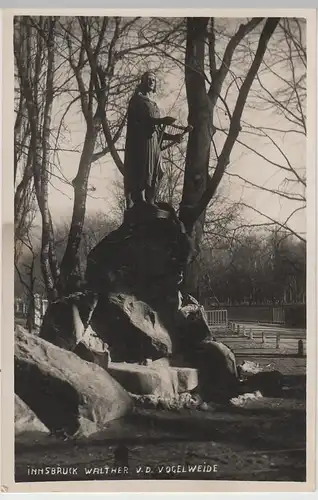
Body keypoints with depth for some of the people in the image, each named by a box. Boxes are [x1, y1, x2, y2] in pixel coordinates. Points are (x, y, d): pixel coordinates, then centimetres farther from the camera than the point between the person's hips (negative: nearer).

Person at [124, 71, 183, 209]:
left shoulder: (154, 105, 30)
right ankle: (139, 204, -21)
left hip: (154, 144, 7)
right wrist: (162, 120, -23)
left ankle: (149, 204, -5)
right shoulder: (137, 100, 7)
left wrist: (172, 137, 8)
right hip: (140, 142, -7)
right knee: (141, 173, -16)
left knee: (152, 174, -2)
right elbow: (139, 118, -13)